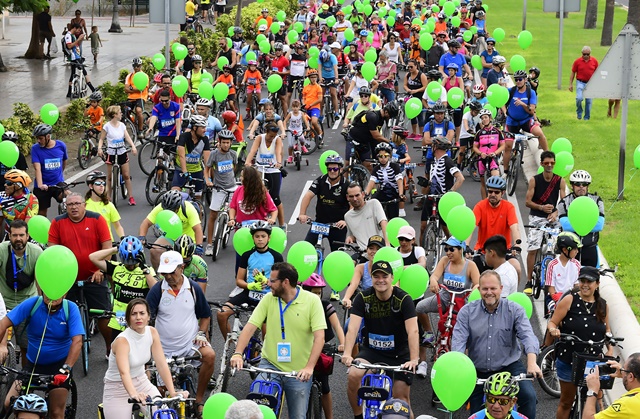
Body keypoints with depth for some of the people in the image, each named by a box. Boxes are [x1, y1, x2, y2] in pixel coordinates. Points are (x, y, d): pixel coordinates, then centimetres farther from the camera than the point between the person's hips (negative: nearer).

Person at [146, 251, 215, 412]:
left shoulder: (193, 288, -4)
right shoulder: (157, 290, -9)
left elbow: (205, 315, 10)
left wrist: (201, 333, -6)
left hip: (190, 343, 0)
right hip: (164, 349, 0)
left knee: (209, 355, -30)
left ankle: (199, 399, -15)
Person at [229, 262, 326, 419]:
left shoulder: (312, 301, -8)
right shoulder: (269, 299, 0)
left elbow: (319, 337, -14)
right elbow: (250, 328, -5)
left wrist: (309, 367, -26)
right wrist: (238, 353, -21)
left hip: (299, 372, -1)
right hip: (270, 365, 1)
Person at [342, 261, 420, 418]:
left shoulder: (403, 299, -16)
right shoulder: (363, 297, -10)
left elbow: (413, 331, -25)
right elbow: (353, 327, -20)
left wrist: (414, 360, -38)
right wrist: (347, 353, -35)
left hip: (399, 354, -1)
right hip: (371, 350, 1)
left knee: (401, 397, -4)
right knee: (353, 376, -24)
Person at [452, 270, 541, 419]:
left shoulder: (514, 310, -5)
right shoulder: (467, 312, -2)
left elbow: (527, 335, -18)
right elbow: (458, 341, -11)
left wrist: (532, 362, -37)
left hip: (509, 367, -2)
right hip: (478, 372, 2)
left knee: (529, 396, -27)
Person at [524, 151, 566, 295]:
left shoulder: (560, 181, 1)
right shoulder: (534, 180, -3)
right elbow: (527, 202, -4)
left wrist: (555, 212, -20)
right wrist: (541, 207, -20)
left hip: (553, 217, 2)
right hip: (537, 218, -2)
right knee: (532, 249, -8)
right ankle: (529, 282, 0)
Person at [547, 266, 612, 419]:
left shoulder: (603, 305, 4)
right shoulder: (569, 300, -8)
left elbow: (607, 330, 17)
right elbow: (552, 322, -7)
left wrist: (610, 349, 3)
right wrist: (553, 330, -29)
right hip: (568, 360, -2)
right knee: (566, 401, 8)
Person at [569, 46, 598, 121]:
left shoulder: (594, 61, 2)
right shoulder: (577, 61, -2)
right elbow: (573, 73, 4)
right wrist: (570, 84, 1)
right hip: (580, 82, -2)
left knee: (588, 101, 4)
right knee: (579, 98, -20)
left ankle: (587, 117, 16)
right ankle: (579, 112, 6)